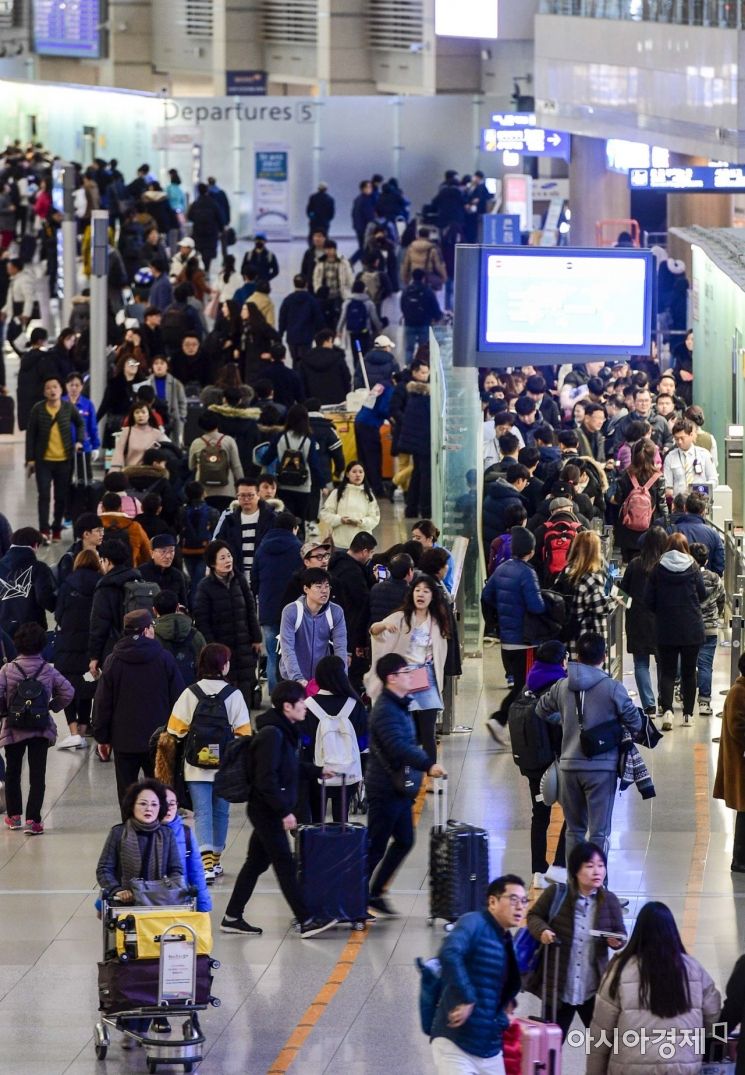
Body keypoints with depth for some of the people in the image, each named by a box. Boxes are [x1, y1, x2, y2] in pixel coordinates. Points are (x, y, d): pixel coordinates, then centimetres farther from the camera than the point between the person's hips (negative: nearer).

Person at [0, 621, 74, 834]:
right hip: (41, 729, 0)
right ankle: (33, 820, -6)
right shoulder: (48, 671, -5)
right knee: (37, 775, 1)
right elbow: (68, 691, -6)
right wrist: (53, 706, 9)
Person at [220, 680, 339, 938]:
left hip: (266, 810, 10)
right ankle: (306, 922, -4)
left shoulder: (283, 731, 11)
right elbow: (266, 779, -25)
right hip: (266, 809, -10)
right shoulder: (272, 734, -21)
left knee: (256, 863, 14)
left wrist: (317, 771, 28)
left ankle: (232, 918, 20)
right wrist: (284, 811, -23)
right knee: (285, 865, -6)